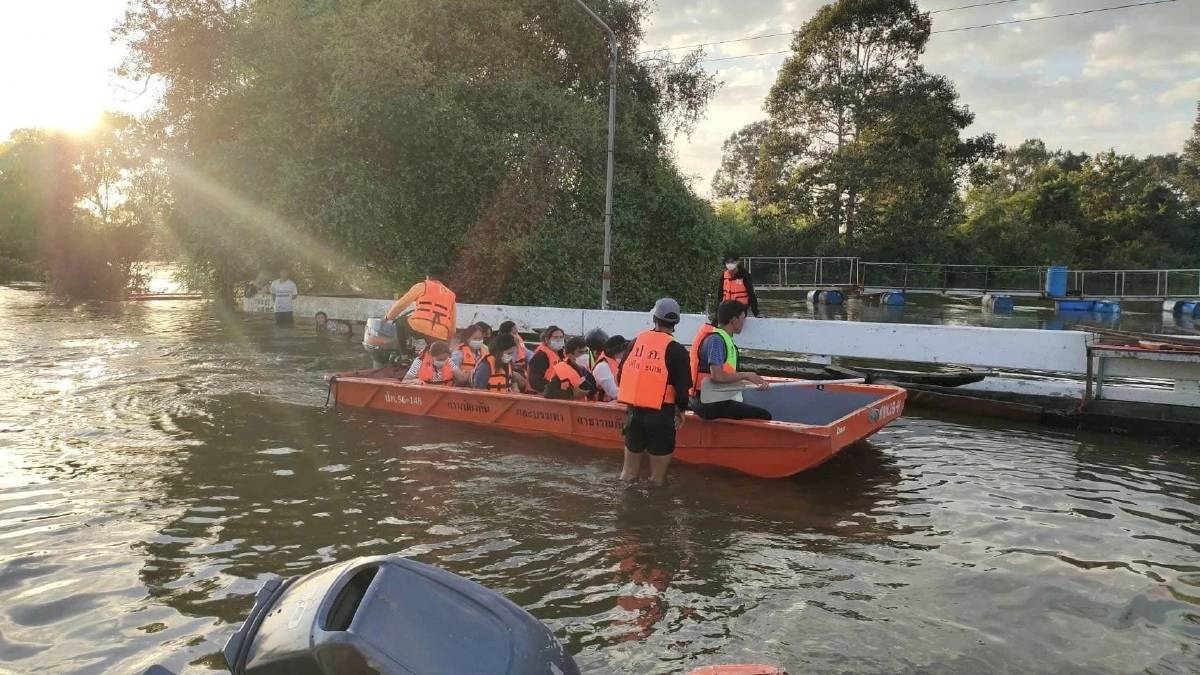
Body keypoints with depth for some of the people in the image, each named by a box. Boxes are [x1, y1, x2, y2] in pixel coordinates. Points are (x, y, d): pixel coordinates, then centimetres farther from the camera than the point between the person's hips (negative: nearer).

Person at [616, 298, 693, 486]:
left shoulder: (637, 340, 5)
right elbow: (682, 387, -9)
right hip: (661, 414, -4)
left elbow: (621, 376, 9)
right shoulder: (676, 350, -8)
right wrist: (681, 410, 11)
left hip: (634, 410, 4)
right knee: (658, 477, 9)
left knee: (629, 472, 18)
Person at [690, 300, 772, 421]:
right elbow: (718, 376, -27)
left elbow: (728, 374, 14)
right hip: (712, 405, -10)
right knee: (764, 416, -9)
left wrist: (756, 381, 2)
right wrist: (746, 375, -13)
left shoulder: (724, 338, 13)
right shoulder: (716, 340, -16)